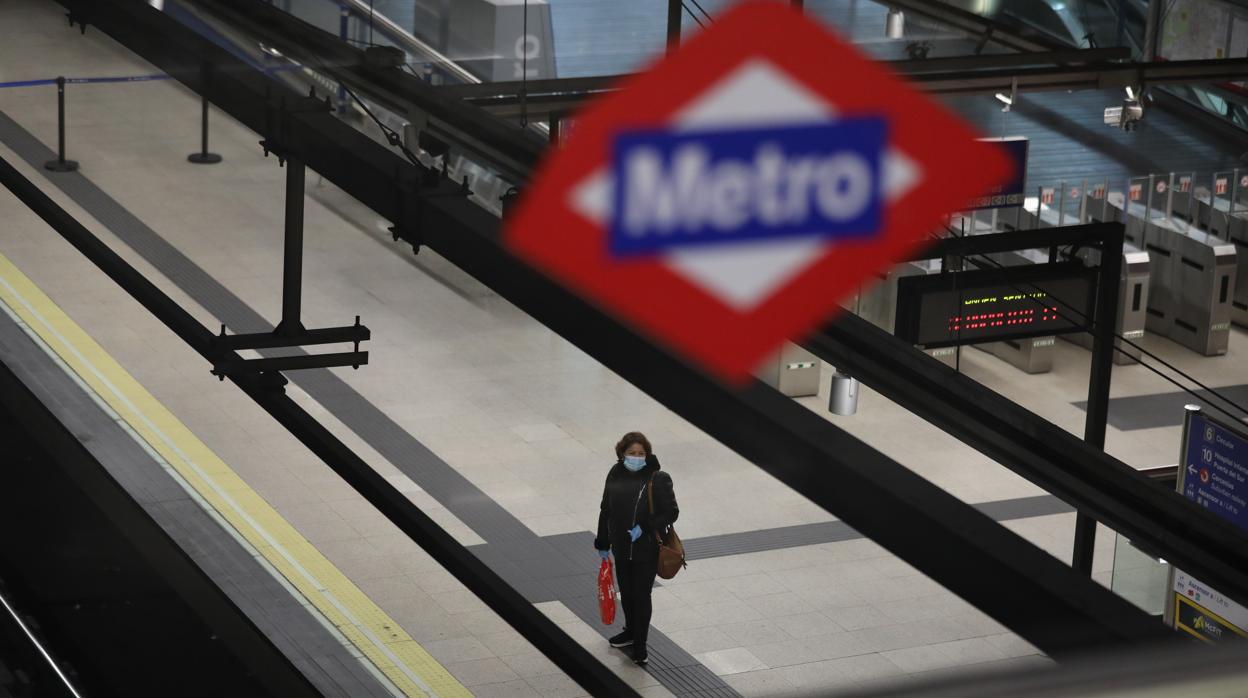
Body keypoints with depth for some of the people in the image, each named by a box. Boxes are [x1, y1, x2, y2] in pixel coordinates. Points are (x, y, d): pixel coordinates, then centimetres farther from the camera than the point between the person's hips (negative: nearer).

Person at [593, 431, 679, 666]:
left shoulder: (658, 479, -14)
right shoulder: (615, 475, 0)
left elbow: (671, 513, -10)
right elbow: (606, 510, 9)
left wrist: (645, 527, -22)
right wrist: (603, 543, 12)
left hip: (647, 550, -5)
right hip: (621, 548, 5)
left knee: (641, 596, 0)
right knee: (626, 592, 19)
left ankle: (640, 645, 10)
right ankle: (631, 632, 39)